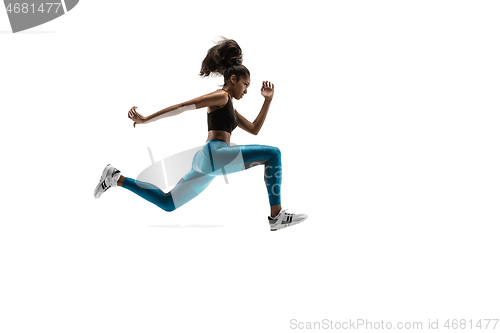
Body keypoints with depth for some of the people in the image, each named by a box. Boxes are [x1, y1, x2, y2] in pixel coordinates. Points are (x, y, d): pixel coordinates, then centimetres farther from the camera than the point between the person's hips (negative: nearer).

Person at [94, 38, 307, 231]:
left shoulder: (229, 107, 28)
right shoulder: (220, 96, -1)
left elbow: (254, 129, 28)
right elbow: (182, 107, -7)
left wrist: (268, 99, 22)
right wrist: (145, 120, -11)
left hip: (206, 161, 10)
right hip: (214, 154, -10)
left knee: (167, 203, 14)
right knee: (272, 153, -15)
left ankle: (117, 179, 14)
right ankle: (277, 217, -22)